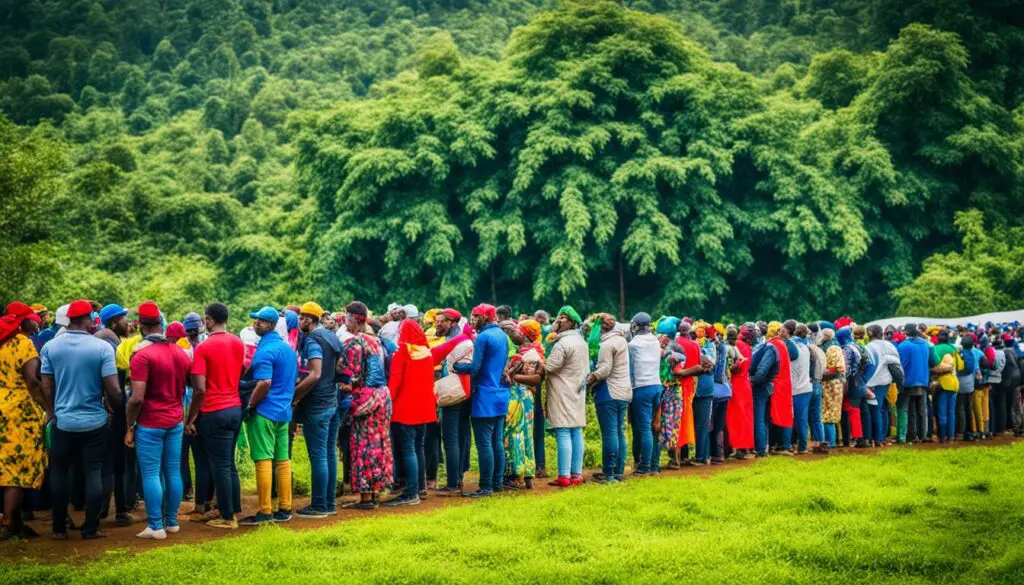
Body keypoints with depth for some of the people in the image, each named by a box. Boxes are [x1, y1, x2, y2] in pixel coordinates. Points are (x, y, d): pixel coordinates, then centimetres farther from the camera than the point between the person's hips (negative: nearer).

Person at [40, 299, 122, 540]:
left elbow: (46, 387, 1)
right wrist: (120, 410, 6)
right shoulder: (102, 347, -12)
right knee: (93, 473, 7)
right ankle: (90, 529, 9)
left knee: (59, 473, 15)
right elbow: (112, 389, -13)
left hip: (63, 421, 2)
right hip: (95, 422, -2)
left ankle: (59, 528, 19)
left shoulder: (50, 347, -4)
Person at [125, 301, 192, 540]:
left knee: (151, 474, 0)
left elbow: (137, 398, -19)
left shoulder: (142, 356, -15)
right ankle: (172, 521, 19)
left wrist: (130, 426, -9)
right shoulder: (182, 354, 7)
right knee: (173, 472, 11)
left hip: (150, 423, -6)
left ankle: (156, 526, 1)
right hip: (175, 421, 6)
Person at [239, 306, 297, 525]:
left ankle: (265, 512, -5)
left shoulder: (265, 351, -15)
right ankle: (285, 509, 13)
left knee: (263, 460, -6)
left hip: (264, 412, -9)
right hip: (284, 411, 9)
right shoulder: (288, 348, 13)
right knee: (282, 460, 10)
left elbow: (264, 383, -23)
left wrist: (249, 406, -14)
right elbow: (295, 379, 20)